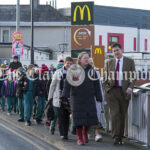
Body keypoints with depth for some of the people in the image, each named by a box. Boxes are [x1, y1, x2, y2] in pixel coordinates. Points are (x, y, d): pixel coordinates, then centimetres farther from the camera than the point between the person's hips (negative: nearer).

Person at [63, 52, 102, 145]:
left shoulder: (91, 70, 8)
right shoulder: (74, 69, 0)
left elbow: (96, 84, 9)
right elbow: (68, 83, -2)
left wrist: (99, 97, 4)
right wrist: (65, 96, -9)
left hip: (89, 97, 3)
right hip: (77, 97, -3)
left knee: (90, 116, 0)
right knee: (79, 117, -4)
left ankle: (85, 133, 27)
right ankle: (80, 138, 6)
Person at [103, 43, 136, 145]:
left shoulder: (130, 61, 7)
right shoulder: (109, 63, 13)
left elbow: (133, 76, 3)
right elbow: (105, 78, 17)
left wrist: (130, 87, -12)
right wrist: (106, 88, 2)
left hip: (124, 91, 0)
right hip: (112, 91, 0)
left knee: (122, 115, 4)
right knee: (115, 114, -12)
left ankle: (120, 137, 13)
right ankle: (116, 137, -16)